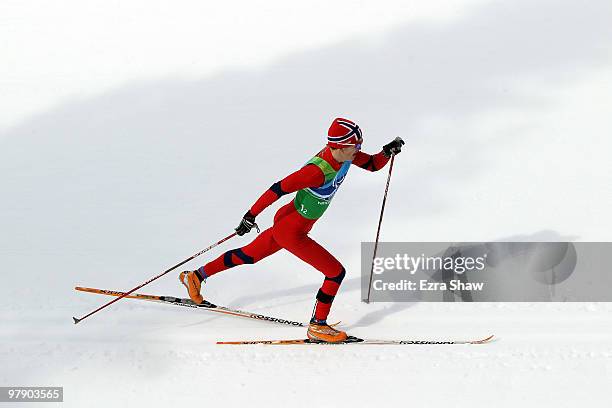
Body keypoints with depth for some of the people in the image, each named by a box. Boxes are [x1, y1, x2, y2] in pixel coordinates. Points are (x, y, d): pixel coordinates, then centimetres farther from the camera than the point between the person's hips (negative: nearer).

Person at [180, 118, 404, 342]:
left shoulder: (344, 154, -9)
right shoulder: (318, 171, -33)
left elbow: (372, 164, 6)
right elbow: (279, 188, -27)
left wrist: (387, 152, -15)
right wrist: (251, 215, -21)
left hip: (289, 222, 9)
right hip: (291, 232, -9)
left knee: (248, 255, 26)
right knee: (336, 272, -7)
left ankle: (196, 276, 42)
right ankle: (317, 325, 7)